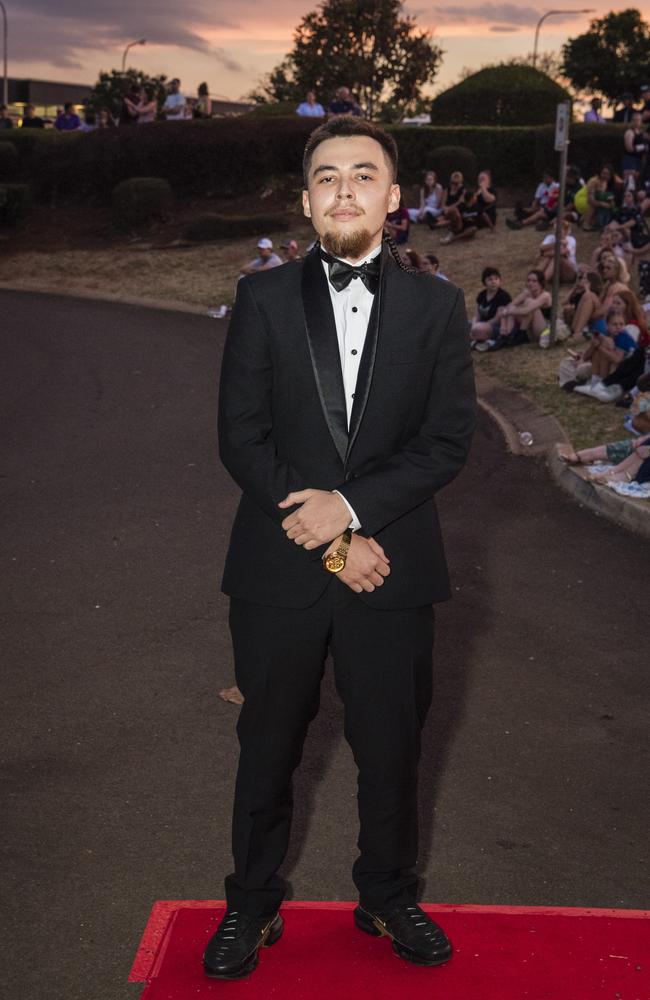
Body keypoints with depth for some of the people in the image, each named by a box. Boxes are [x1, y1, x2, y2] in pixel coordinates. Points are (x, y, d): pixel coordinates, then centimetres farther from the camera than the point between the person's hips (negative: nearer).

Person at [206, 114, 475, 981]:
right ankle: (253, 903, 33)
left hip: (392, 569, 1)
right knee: (268, 747, 13)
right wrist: (332, 543, -12)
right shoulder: (264, 298, 1)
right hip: (281, 567, 0)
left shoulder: (436, 306, 2)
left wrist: (351, 506, -17)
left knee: (391, 749, 14)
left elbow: (448, 440, -4)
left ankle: (388, 897, 37)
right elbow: (241, 437, -5)